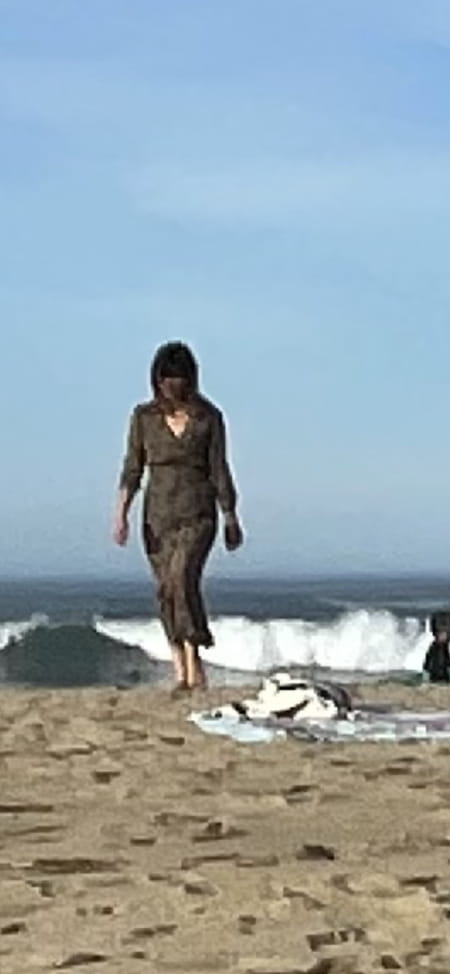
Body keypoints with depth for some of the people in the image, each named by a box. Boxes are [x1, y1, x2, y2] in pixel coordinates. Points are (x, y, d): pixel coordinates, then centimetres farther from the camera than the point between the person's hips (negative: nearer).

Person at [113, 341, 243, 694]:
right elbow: (132, 469, 4)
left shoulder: (209, 417, -1)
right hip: (158, 512, 3)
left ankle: (195, 664, -24)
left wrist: (231, 519, 5)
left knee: (182, 576, -24)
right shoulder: (144, 417, 4)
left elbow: (219, 470, 3)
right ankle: (181, 674, 6)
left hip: (197, 512, -3)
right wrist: (121, 514, -6)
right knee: (166, 590, 1)